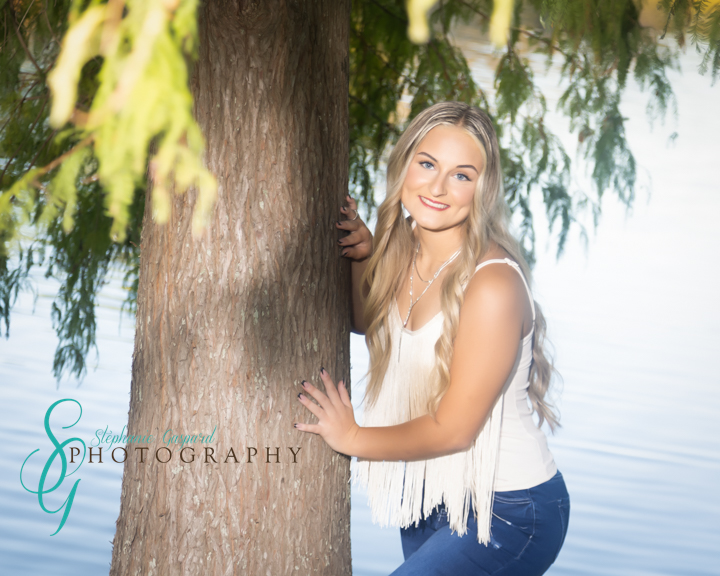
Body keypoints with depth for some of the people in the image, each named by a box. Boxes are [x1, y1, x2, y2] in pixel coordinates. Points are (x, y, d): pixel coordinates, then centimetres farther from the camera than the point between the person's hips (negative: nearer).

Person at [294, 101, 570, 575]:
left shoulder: (493, 283, -24)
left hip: (507, 513, -8)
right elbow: (367, 323, 21)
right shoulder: (402, 255, -1)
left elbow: (454, 428, -20)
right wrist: (362, 259, 1)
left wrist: (352, 437, -7)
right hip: (432, 498, 8)